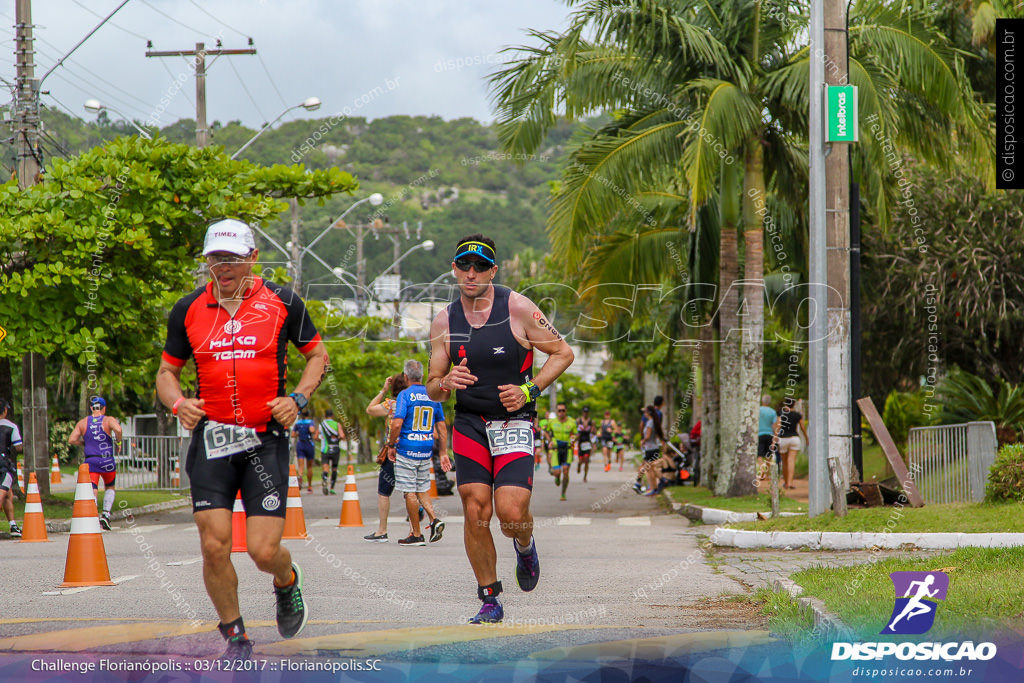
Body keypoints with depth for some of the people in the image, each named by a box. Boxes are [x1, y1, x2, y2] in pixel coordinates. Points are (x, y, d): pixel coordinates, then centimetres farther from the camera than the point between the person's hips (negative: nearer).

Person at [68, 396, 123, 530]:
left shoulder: (83, 422, 8)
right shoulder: (108, 420, 0)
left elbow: (72, 440, 1)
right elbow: (118, 429, -21)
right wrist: (118, 442, -4)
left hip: (90, 461, 1)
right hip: (107, 461, -1)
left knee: (93, 491, -3)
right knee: (110, 488, 21)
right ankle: (106, 514, 5)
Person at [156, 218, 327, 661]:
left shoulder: (282, 302, 2)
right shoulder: (188, 310, 6)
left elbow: (317, 355, 13)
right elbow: (167, 371, 16)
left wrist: (297, 398, -4)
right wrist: (178, 403, -5)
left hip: (265, 440, -1)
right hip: (211, 439, 2)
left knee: (264, 550, -7)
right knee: (214, 546, -9)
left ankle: (287, 582, 30)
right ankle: (235, 637, 10)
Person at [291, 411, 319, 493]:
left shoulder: (297, 423, 6)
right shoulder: (311, 422, -5)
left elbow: (293, 435, 4)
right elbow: (312, 430, -25)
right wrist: (317, 432, -3)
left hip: (299, 444, 2)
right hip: (309, 445, -2)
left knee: (301, 466, -8)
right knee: (309, 466, 13)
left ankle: (300, 477, -42)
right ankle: (310, 486, 21)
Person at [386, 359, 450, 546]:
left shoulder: (405, 395, -9)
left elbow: (397, 424, -17)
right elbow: (442, 427, 10)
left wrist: (391, 445, -4)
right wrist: (443, 453, 15)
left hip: (407, 449, -6)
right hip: (426, 451, 6)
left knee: (410, 492, 0)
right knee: (422, 489, 18)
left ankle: (416, 535, 2)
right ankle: (434, 520, -3)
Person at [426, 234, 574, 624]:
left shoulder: (518, 309, -6)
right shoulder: (444, 322, 3)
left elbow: (562, 353, 1)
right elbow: (432, 388, 9)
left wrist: (530, 391, -11)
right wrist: (445, 383, -15)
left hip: (514, 422, -3)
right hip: (469, 424, 3)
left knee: (511, 512, -16)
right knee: (475, 512, -6)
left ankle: (525, 547, 22)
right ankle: (490, 602, 8)